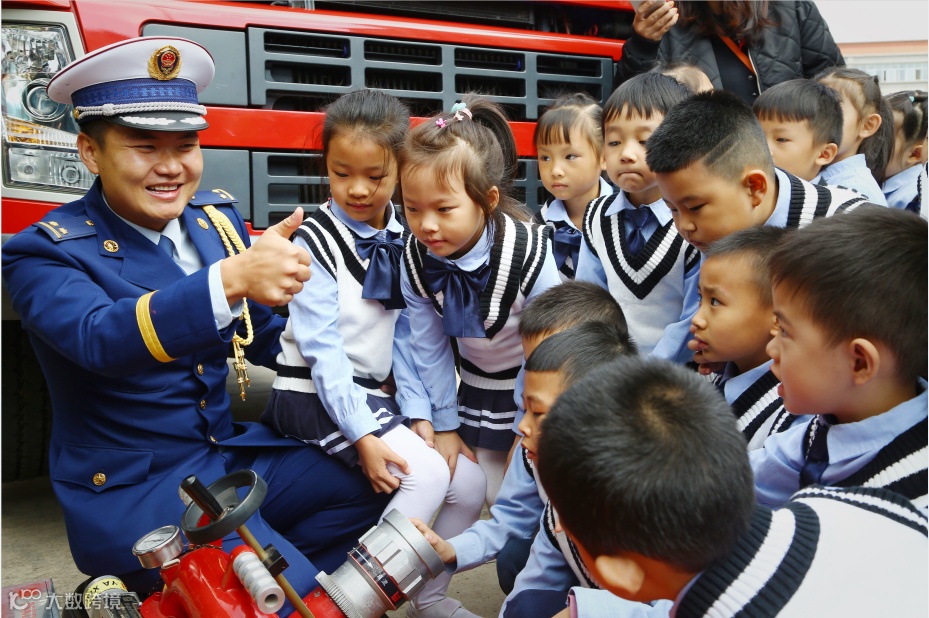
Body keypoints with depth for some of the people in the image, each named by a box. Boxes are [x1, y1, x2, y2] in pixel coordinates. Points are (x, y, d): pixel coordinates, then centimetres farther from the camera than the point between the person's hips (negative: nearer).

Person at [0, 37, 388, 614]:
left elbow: (263, 335, 13)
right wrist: (231, 278, -51)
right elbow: (98, 338, -35)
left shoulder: (218, 216, 3)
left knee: (377, 486, -7)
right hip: (131, 486, -7)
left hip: (234, 451, 7)